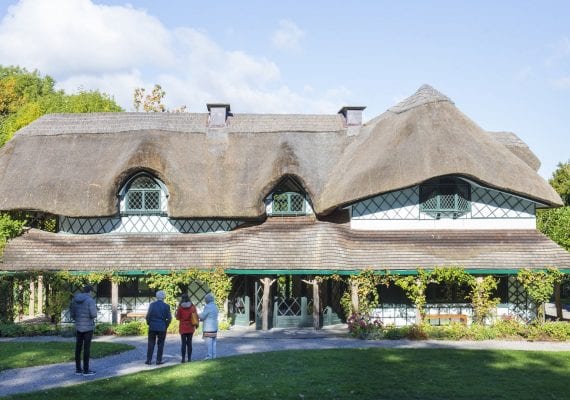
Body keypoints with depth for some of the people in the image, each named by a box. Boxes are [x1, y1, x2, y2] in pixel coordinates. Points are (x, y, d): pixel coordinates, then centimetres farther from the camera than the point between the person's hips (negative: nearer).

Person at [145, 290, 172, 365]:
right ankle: (159, 360, 6)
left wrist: (149, 323, 11)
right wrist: (166, 326, 8)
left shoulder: (152, 304, -2)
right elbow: (169, 318, -4)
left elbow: (148, 315, -3)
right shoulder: (166, 306, -4)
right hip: (162, 328, -1)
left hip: (152, 327, 1)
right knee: (160, 344, 7)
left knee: (151, 344, 8)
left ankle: (149, 360, 8)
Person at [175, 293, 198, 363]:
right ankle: (189, 358, 8)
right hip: (190, 327, 2)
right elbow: (196, 316, -2)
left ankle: (183, 358, -1)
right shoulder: (192, 306, -2)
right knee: (189, 342, 9)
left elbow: (178, 318, -3)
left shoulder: (180, 307, -8)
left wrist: (177, 311, 15)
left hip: (183, 327, -2)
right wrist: (196, 324, 11)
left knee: (183, 343, 3)